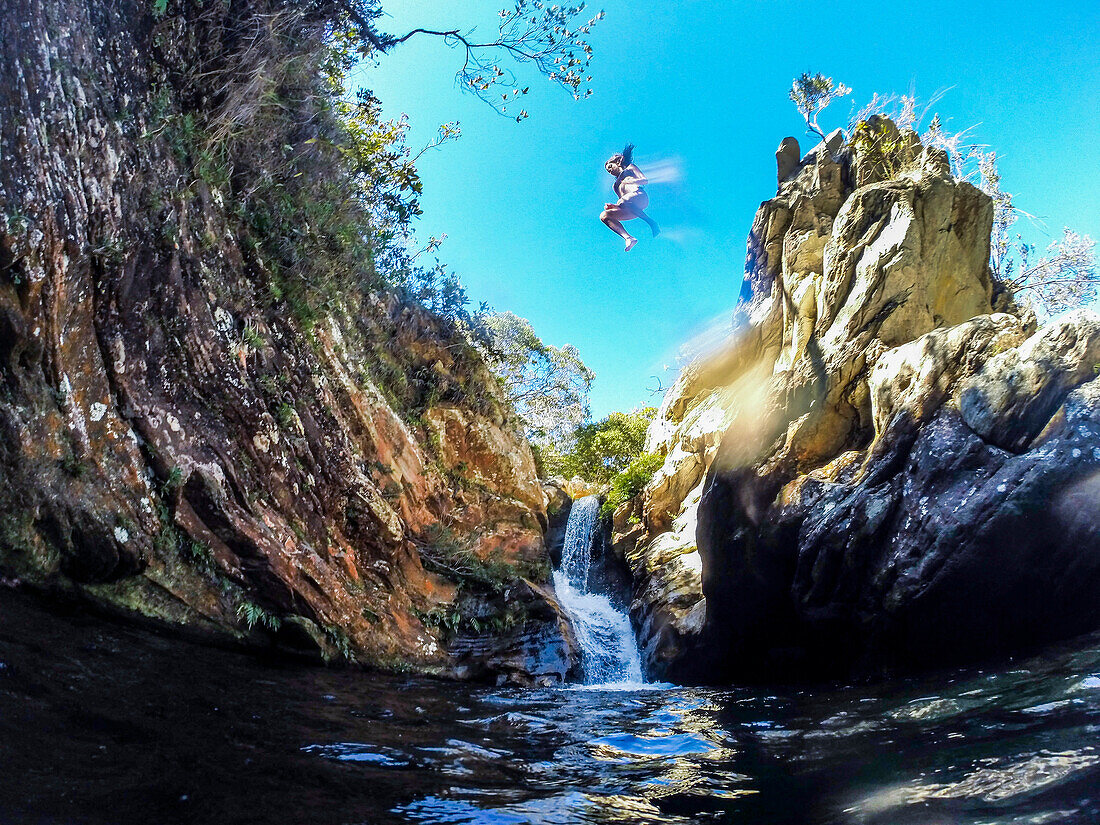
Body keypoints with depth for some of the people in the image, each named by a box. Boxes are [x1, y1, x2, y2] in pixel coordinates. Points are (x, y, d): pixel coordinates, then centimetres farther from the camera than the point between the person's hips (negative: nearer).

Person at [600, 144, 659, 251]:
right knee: (604, 216, -10)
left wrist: (633, 181, -10)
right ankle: (628, 238, -26)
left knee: (623, 202, -38)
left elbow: (646, 180, 9)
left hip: (640, 196, -6)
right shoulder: (615, 184, 39)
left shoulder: (630, 168, 24)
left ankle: (652, 222, -33)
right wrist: (613, 206, 6)